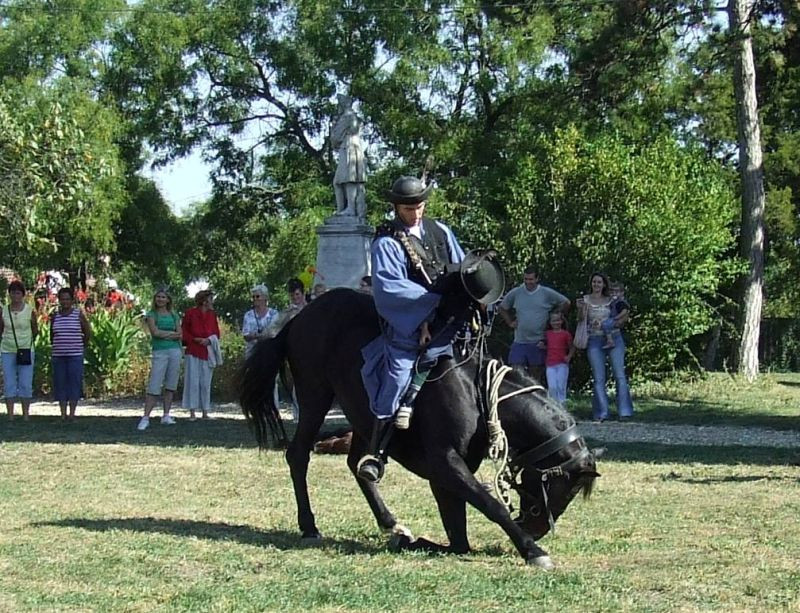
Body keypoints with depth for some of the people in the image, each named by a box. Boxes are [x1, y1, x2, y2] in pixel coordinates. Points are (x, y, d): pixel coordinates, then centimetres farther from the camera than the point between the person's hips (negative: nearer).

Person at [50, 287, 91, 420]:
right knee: (60, 384, 2)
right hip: (58, 356, 3)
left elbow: (88, 333, 8)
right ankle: (63, 413, 7)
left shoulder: (79, 314, 0)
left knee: (74, 383, -5)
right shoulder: (55, 316, 8)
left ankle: (72, 413, 0)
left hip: (75, 356, -3)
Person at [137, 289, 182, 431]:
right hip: (159, 352, -4)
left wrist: (164, 334, -6)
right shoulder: (151, 315, 5)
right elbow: (155, 332, -9)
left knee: (170, 386, 5)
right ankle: (145, 418, -11)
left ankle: (166, 416, 12)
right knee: (154, 387, -10)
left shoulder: (174, 316, 14)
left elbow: (180, 335, 5)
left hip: (175, 351, 4)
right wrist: (172, 333, -2)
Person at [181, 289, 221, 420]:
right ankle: (192, 413, 0)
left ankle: (205, 413, 10)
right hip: (193, 352, -4)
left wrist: (209, 340, -9)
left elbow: (216, 333, 11)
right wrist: (194, 339, -15)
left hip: (208, 353, 4)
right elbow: (183, 332, -1)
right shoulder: (190, 313, -3)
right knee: (193, 382, -4)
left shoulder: (212, 315, 9)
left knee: (206, 383, 5)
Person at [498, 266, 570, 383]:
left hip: (538, 343, -1)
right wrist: (510, 322, 7)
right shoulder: (515, 293, 5)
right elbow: (502, 308, 19)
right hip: (519, 342, 1)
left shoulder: (547, 293, 0)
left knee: (536, 377, 4)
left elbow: (565, 304, 11)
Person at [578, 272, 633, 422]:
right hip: (595, 341, -1)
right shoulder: (585, 300, 8)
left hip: (614, 338, 1)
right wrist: (580, 308, -18)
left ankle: (624, 411, -4)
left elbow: (624, 317, 11)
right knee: (598, 378, -4)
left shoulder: (610, 300, 11)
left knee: (620, 375, -6)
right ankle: (601, 413, -1)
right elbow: (582, 320, -1)